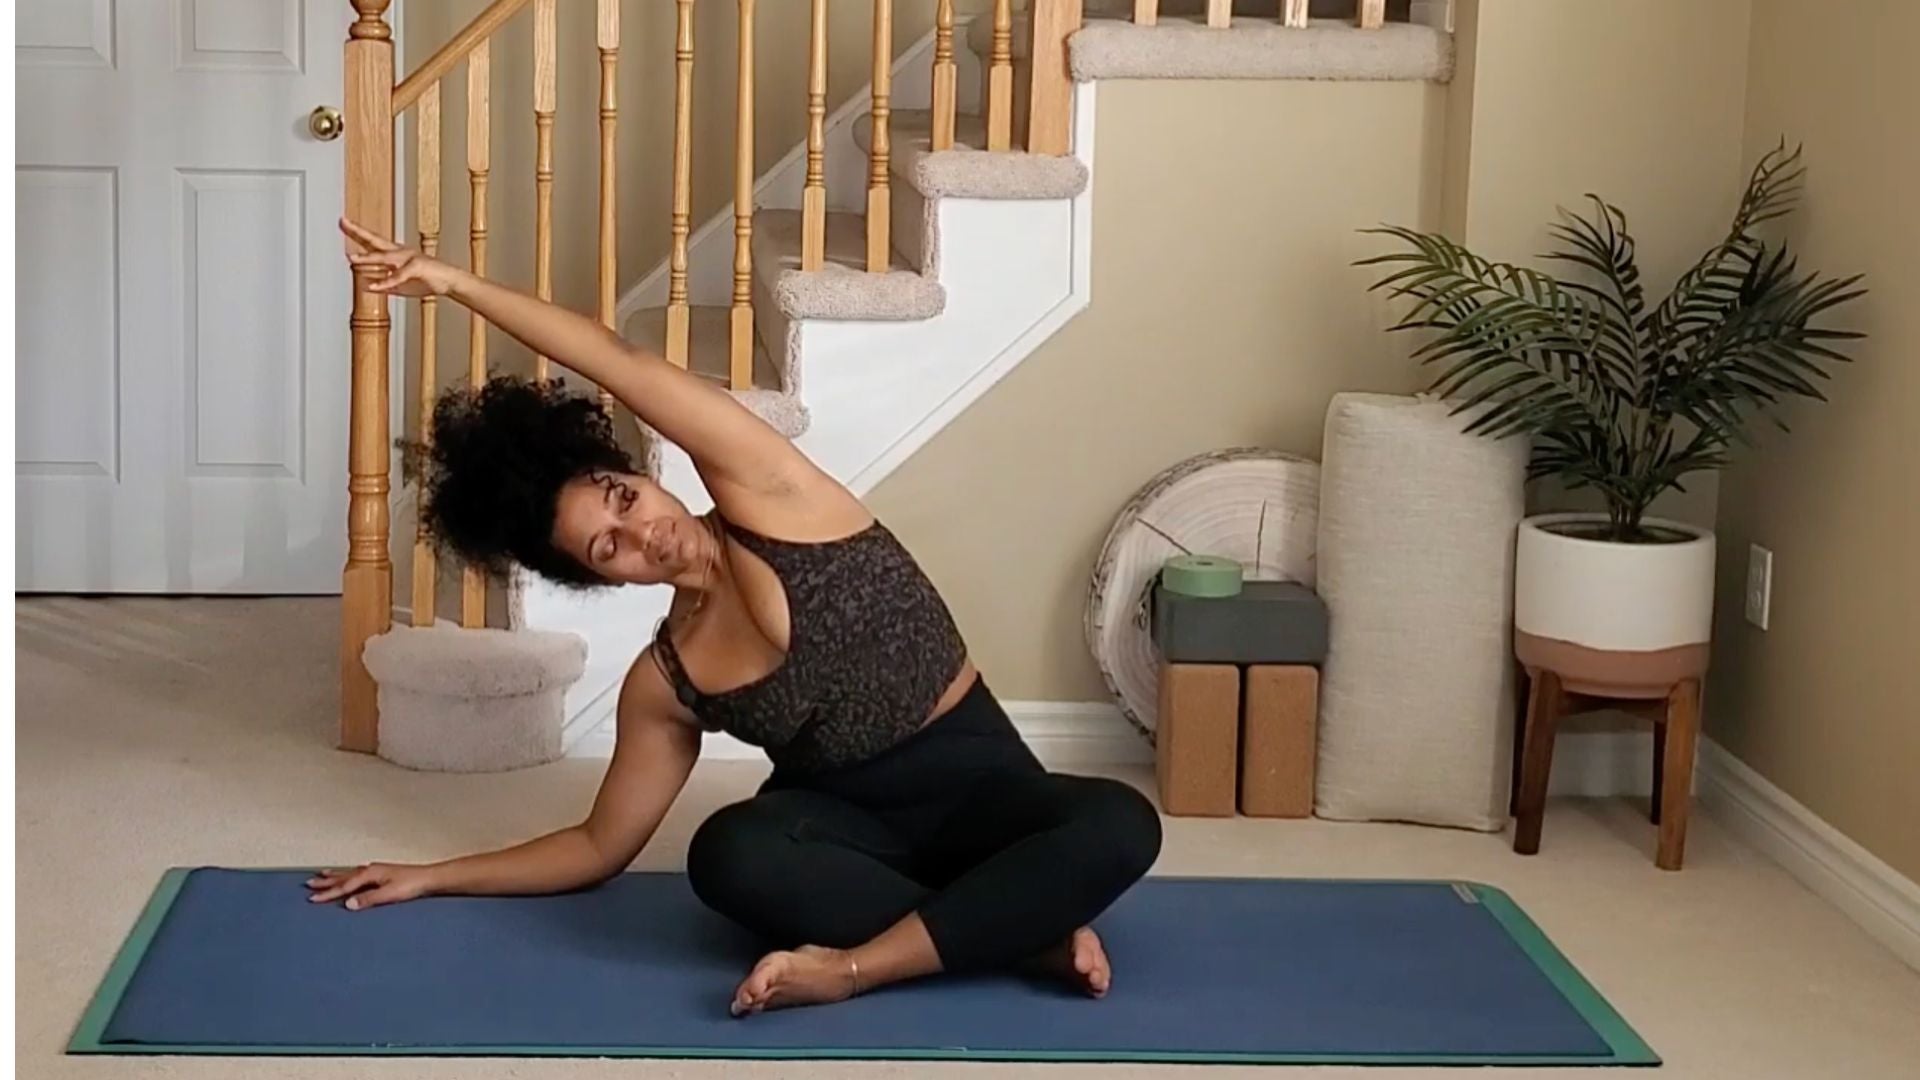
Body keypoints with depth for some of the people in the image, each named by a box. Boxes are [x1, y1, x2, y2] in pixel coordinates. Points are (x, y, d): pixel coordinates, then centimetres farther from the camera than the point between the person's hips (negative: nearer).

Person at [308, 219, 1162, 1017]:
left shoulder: (763, 495, -11)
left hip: (975, 782, -2)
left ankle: (853, 966, -35)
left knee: (1117, 826, -36)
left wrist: (454, 284, -20)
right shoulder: (662, 685, -3)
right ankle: (1029, 931, -33)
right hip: (851, 816, 2)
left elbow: (625, 364, -20)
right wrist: (432, 878, 9)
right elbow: (600, 846, 10)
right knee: (727, 854, -35)